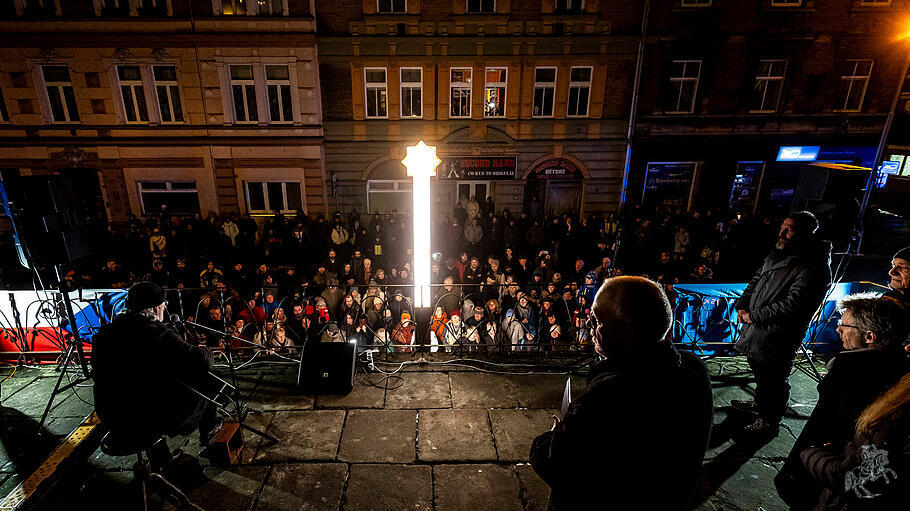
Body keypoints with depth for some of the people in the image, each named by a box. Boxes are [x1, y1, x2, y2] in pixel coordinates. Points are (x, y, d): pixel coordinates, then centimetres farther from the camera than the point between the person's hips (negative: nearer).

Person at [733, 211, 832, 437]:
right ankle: (759, 402, 50)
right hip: (756, 329, 8)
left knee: (773, 382, 9)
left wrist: (753, 316, -18)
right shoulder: (777, 254, 5)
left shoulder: (813, 269, -22)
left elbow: (791, 306, -27)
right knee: (760, 373, 28)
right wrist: (742, 306, 1)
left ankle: (768, 423, 27)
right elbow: (756, 280, 15)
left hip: (778, 340, -8)